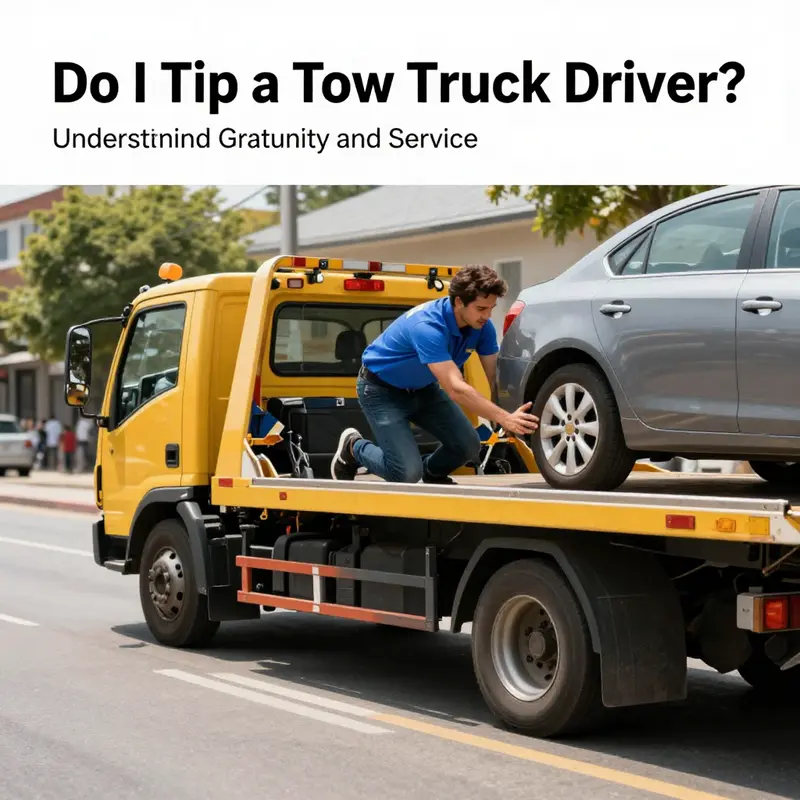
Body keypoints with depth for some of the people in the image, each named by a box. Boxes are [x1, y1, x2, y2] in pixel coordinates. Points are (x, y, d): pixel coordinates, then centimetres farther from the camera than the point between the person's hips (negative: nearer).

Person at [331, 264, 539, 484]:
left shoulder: (482, 326, -15)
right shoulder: (428, 327, -38)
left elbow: (495, 376, -10)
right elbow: (455, 388, -44)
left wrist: (514, 414, -25)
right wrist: (504, 418, -49)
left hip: (423, 388, 7)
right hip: (382, 390, -7)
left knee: (468, 447, -9)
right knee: (407, 473, -18)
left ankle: (432, 473, 24)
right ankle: (353, 448, 11)